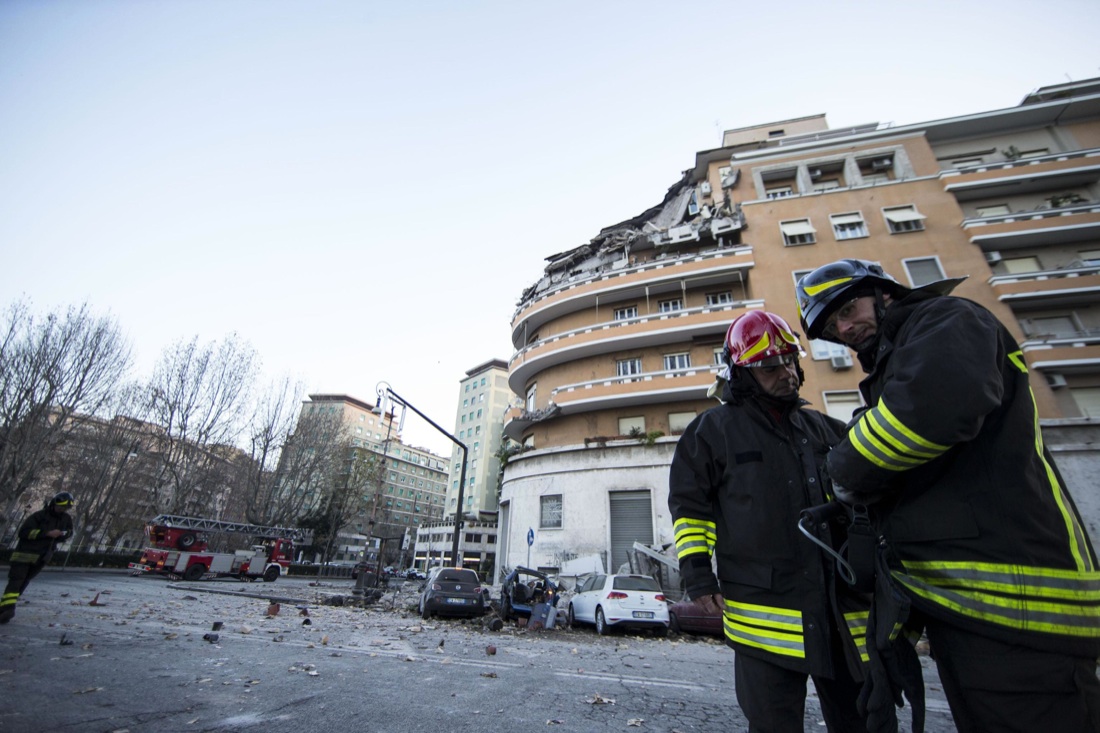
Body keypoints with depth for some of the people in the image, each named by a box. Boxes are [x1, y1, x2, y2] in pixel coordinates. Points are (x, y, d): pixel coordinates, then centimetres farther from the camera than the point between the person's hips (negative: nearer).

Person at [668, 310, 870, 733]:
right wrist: (697, 573, -8)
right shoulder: (713, 430, -3)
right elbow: (689, 506, -3)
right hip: (765, 609, -5)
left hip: (844, 607, 5)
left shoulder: (823, 427, 13)